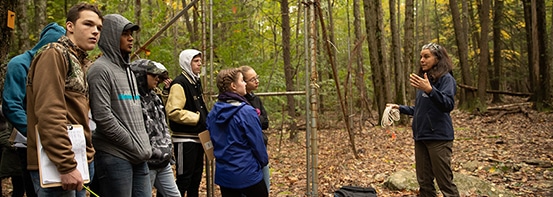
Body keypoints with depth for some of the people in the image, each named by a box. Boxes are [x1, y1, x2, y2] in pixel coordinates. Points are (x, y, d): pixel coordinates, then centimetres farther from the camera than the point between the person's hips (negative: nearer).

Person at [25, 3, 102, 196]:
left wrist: (87, 155, 11)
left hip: (81, 161, 9)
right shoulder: (54, 54, -10)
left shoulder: (82, 63, 16)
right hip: (56, 165, -9)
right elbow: (49, 113, -21)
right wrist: (66, 165, -24)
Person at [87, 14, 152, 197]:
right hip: (115, 156, -7)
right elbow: (103, 117, -16)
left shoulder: (128, 70, 17)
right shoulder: (101, 69, -8)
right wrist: (135, 147, -12)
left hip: (139, 157, 8)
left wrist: (145, 146, 8)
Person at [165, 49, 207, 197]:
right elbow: (173, 111, -24)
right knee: (184, 179, -3)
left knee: (196, 177, 17)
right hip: (185, 139, -9)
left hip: (197, 137, 9)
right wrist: (198, 118, -18)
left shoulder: (195, 82, 15)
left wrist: (206, 118, 9)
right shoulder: (180, 83, -14)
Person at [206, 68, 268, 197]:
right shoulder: (247, 112, -18)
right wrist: (264, 161, 4)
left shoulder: (213, 113, 1)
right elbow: (257, 142, -12)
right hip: (247, 174, -6)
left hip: (223, 174, 6)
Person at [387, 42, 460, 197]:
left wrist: (430, 90, -34)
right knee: (424, 182, 10)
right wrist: (400, 108, 19)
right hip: (421, 137, 8)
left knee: (445, 183, -6)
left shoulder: (446, 78, -6)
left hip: (438, 137, -8)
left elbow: (448, 105, -22)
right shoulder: (423, 79, 18)